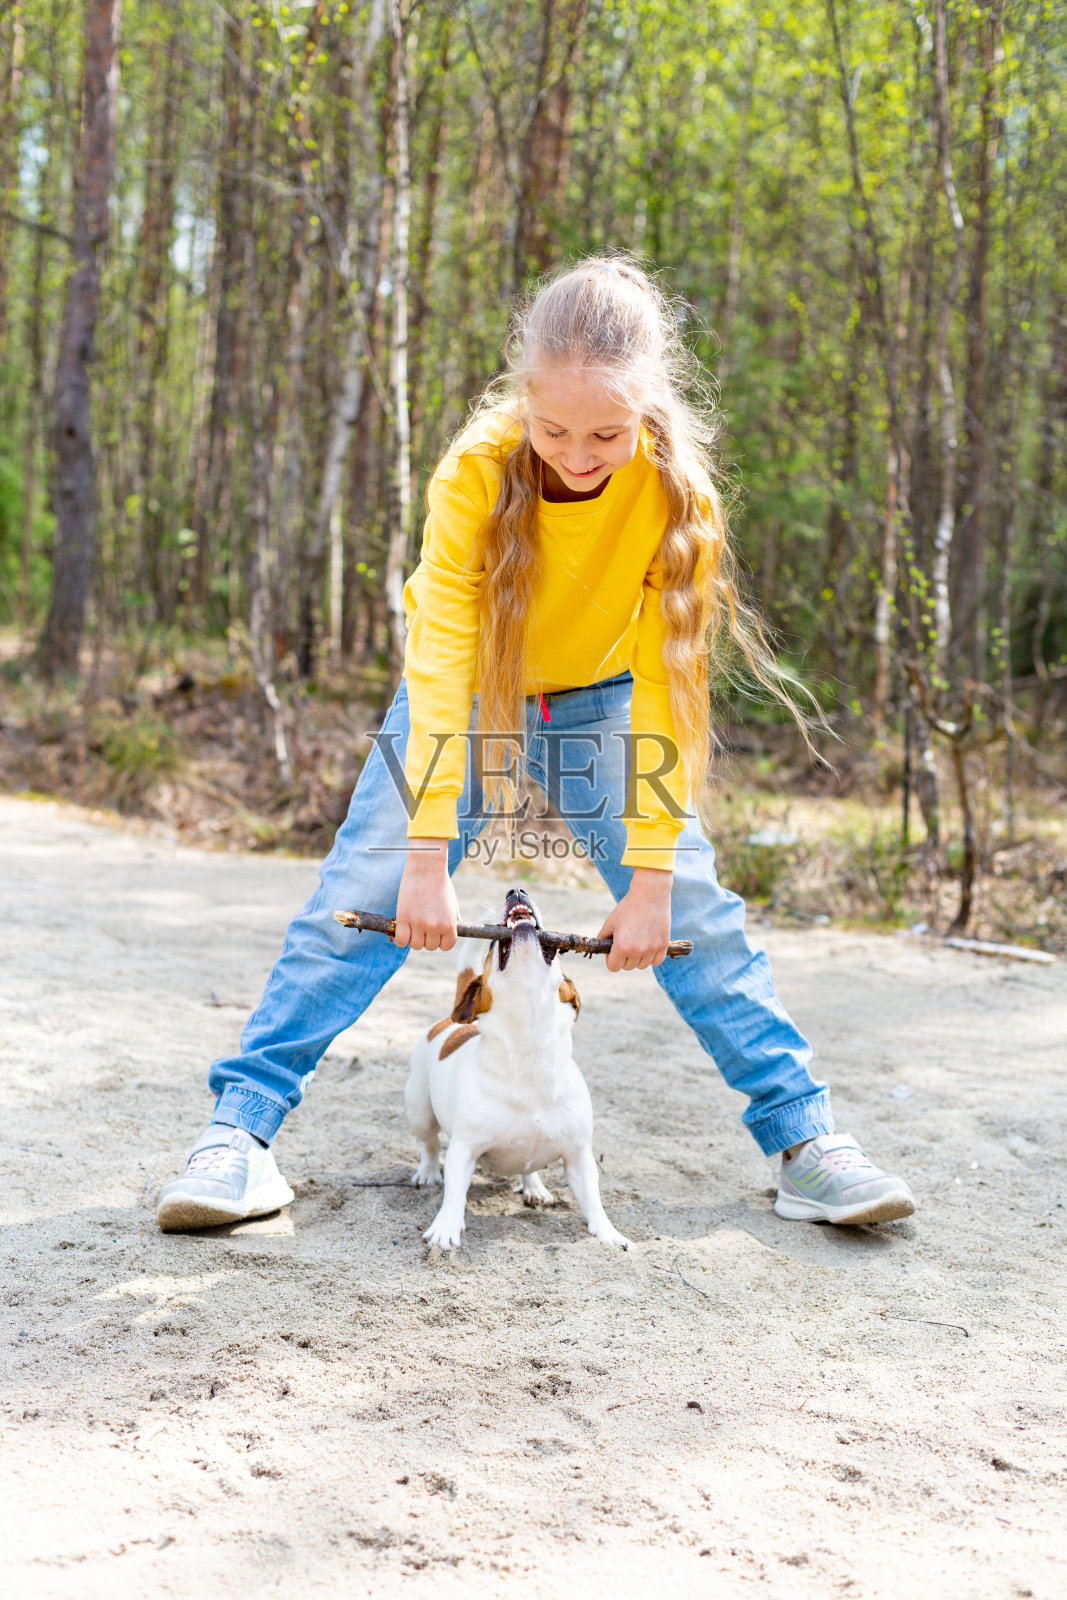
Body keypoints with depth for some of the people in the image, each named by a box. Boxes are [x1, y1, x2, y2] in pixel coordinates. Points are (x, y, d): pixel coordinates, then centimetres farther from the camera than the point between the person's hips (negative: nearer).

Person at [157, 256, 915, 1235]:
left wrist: (651, 878, -29)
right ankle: (241, 1130, -6)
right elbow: (441, 665, -32)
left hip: (599, 703, 1)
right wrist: (427, 858, -37)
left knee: (695, 906, -9)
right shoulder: (477, 473, -29)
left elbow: (667, 681, -26)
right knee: (364, 893, -12)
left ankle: (804, 1137, -1)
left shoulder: (675, 488, -26)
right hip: (473, 694, -1)